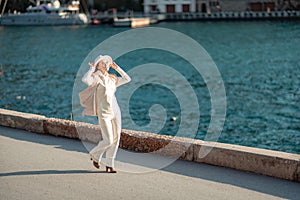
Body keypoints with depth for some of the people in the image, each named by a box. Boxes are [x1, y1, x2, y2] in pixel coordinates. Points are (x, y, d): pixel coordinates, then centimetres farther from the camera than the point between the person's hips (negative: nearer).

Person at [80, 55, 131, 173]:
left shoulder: (111, 79, 13)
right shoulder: (96, 77, -5)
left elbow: (127, 79, 19)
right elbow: (85, 80, -26)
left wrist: (117, 68, 14)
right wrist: (92, 68, -11)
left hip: (115, 111, 6)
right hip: (104, 113, -6)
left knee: (116, 139, 3)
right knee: (108, 140, -9)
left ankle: (109, 165, 13)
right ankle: (95, 155, 20)